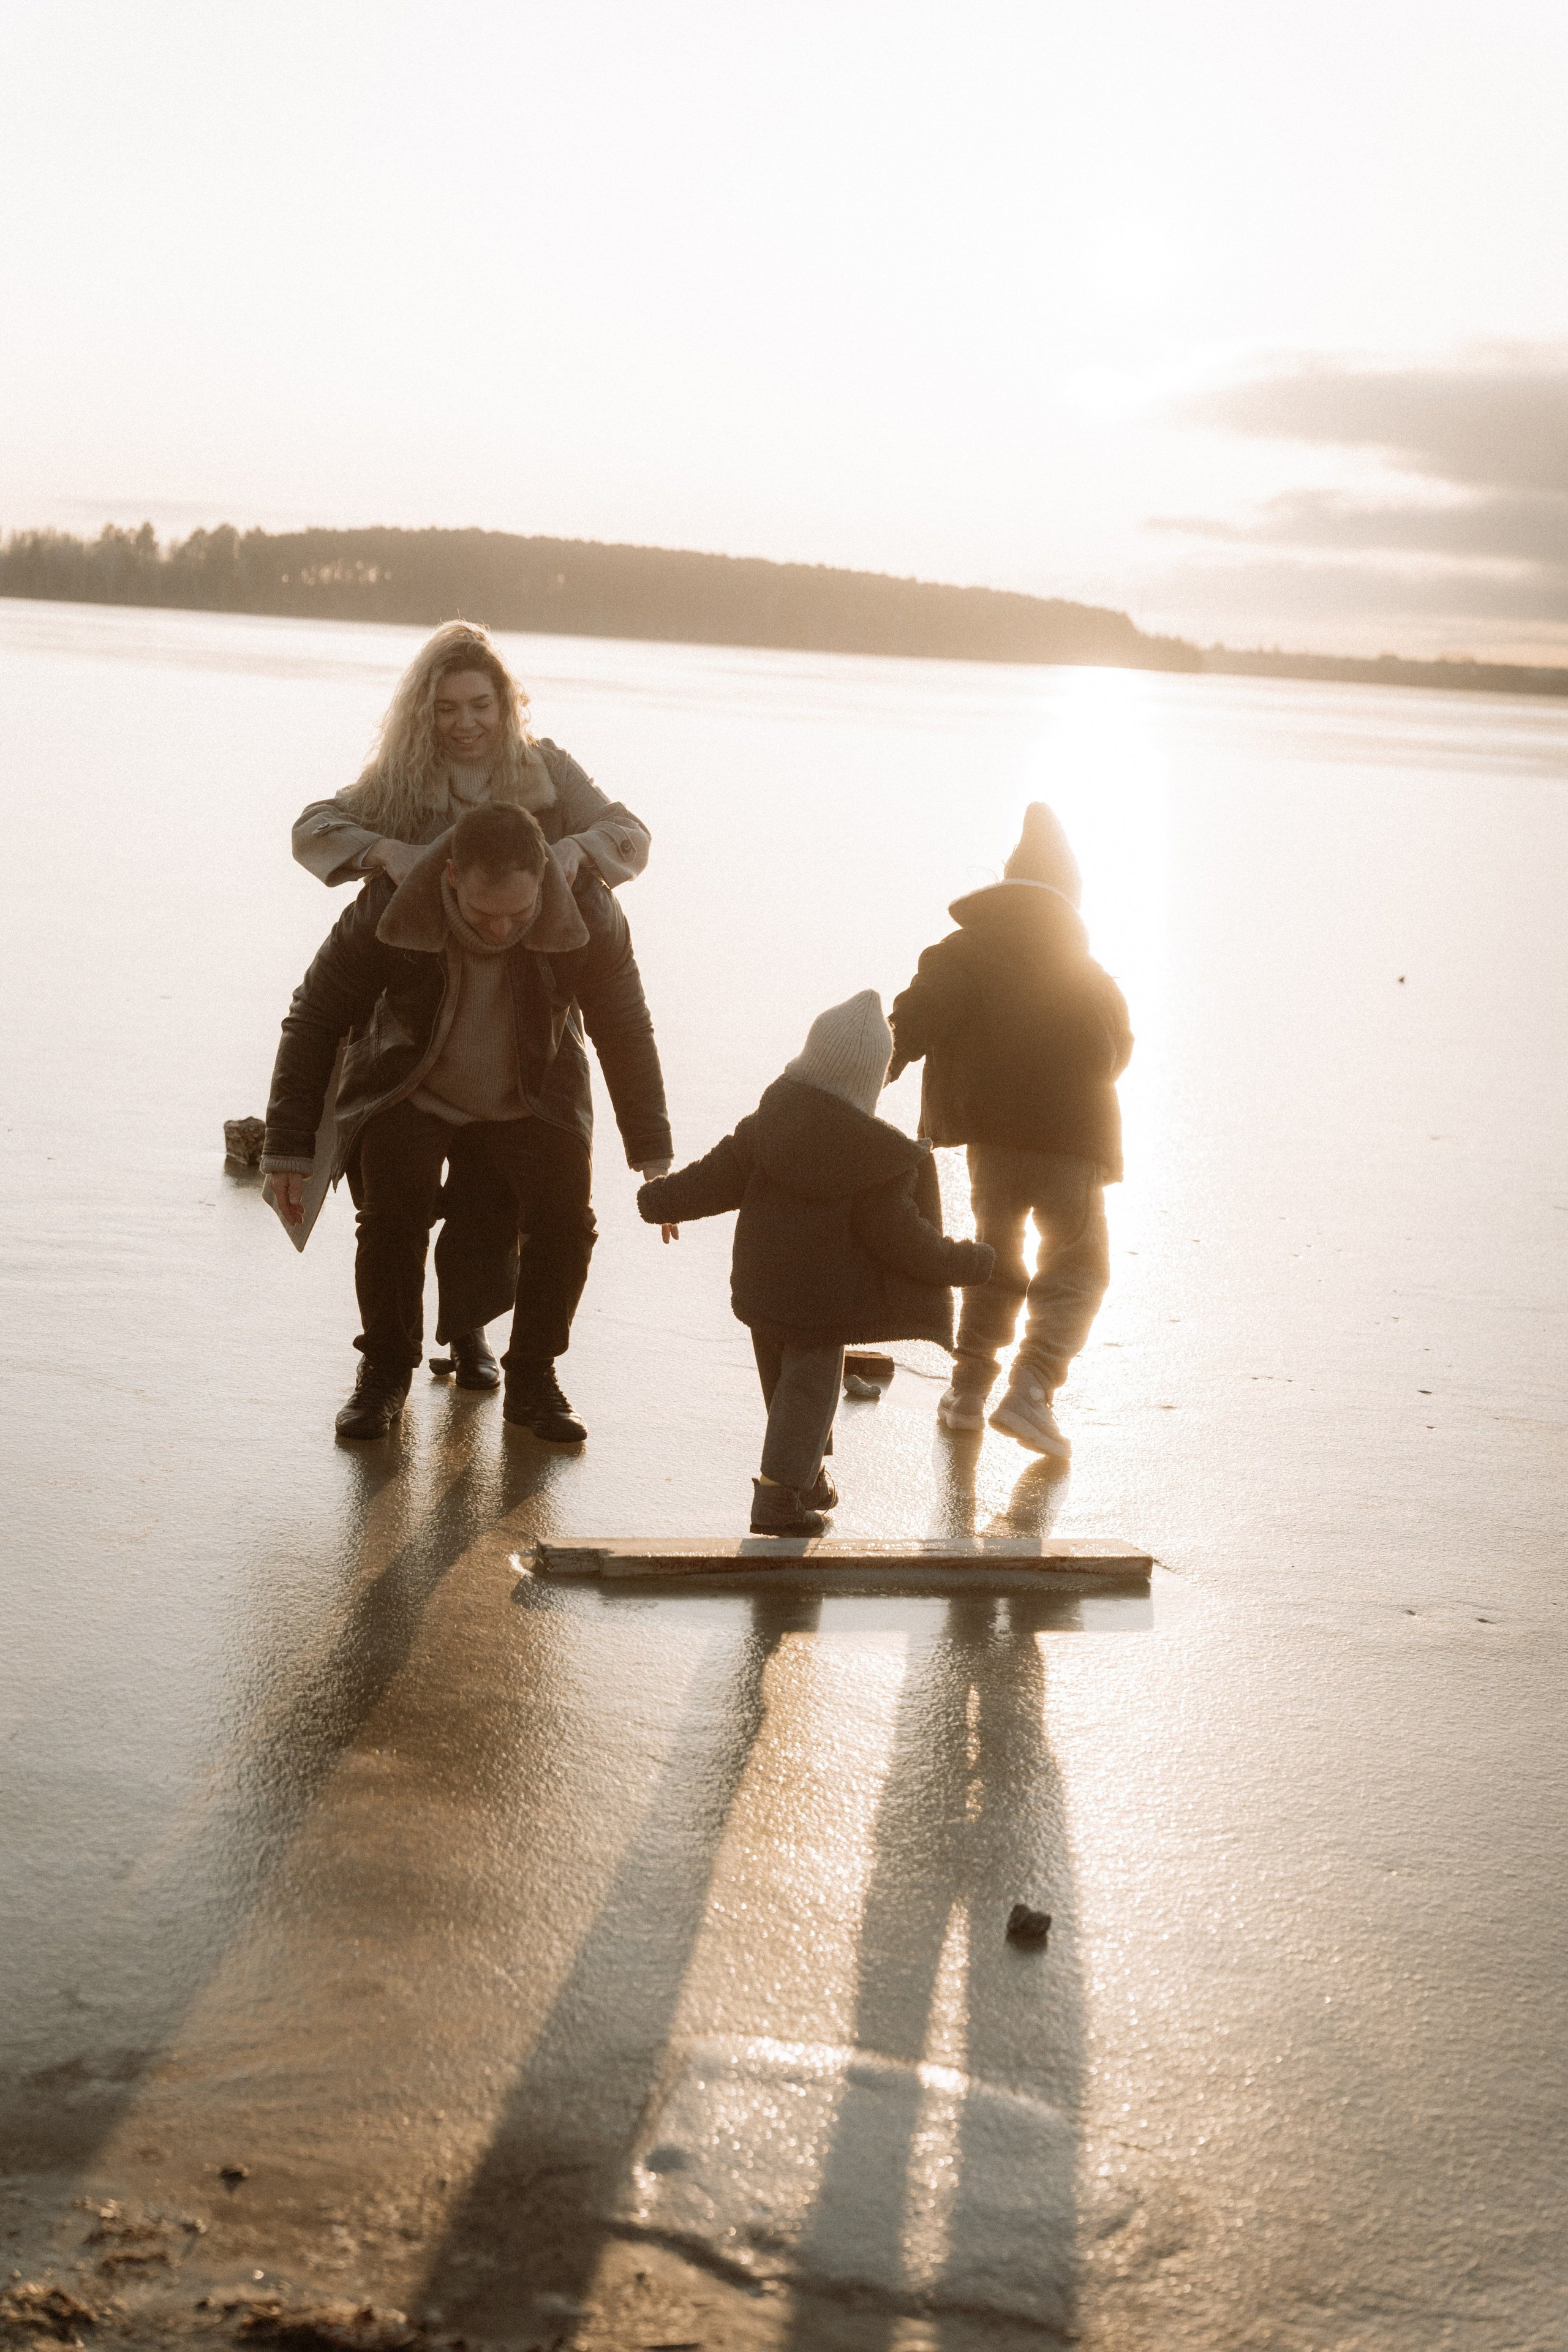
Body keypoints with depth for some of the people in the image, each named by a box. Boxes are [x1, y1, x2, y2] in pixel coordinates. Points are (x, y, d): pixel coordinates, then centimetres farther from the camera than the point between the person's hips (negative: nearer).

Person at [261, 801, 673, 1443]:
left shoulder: (587, 915, -25)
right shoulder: (387, 911, -29)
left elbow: (626, 1034, -9)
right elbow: (314, 1021, -15)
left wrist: (654, 1161, -8)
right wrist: (288, 1150, -15)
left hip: (530, 1101, 1)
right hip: (407, 1095, -1)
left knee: (565, 1219, -21)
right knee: (391, 1215, -25)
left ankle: (531, 1379, -1)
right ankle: (384, 1372, -2)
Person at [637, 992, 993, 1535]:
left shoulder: (770, 1120, -4)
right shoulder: (878, 1158, -18)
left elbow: (720, 1174, 5)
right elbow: (899, 1235, -14)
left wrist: (663, 1198, 21)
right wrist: (965, 1262, 0)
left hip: (761, 1286, 6)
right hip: (823, 1301, -6)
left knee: (783, 1385, 20)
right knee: (810, 1391, 3)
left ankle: (809, 1482, 34)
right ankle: (778, 1499, 0)